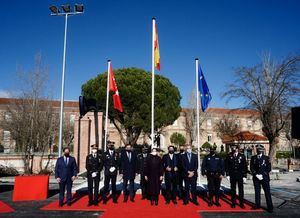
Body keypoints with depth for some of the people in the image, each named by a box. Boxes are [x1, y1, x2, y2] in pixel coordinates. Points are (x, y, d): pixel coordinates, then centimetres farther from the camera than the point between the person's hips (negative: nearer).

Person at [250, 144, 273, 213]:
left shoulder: (266, 158, 1)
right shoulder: (253, 158, 7)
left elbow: (269, 168, -2)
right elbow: (251, 168, 4)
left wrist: (262, 175, -11)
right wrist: (256, 175, -9)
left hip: (265, 178, -2)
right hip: (256, 178, 2)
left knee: (267, 192, -1)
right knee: (257, 192, 9)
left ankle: (270, 207, 5)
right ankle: (257, 205, 21)